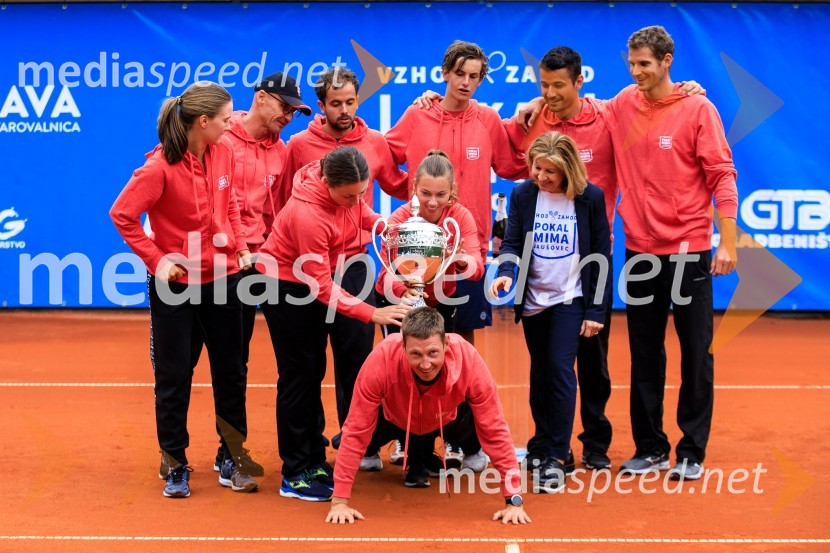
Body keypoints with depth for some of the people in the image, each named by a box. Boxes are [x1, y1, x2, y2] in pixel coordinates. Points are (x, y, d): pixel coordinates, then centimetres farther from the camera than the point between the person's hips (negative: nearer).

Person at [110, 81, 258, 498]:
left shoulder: (223, 152, -3)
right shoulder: (161, 167, -19)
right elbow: (122, 214, -14)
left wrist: (240, 244, 4)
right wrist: (156, 259, -14)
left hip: (222, 277, 5)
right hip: (176, 284, -5)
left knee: (230, 371, 11)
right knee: (174, 377, 5)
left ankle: (232, 459, 24)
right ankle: (175, 467, 17)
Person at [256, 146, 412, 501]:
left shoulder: (347, 185, -16)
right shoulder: (308, 215, -35)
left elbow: (358, 213, 8)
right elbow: (322, 286, -30)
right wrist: (371, 313, -34)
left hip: (317, 285, 7)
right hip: (286, 287, -7)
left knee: (314, 373, 14)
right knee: (298, 376, -3)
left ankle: (314, 462, 24)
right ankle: (295, 475, 5)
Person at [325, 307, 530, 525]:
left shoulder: (468, 360, -38)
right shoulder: (382, 359, -40)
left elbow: (495, 429, -30)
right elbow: (356, 431, -32)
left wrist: (513, 501, -30)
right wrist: (340, 501, -32)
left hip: (447, 422, 2)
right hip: (395, 422, -2)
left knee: (473, 422, -13)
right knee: (370, 429, -16)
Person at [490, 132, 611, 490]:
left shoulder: (590, 198, -9)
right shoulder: (522, 195, -2)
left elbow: (601, 256, -5)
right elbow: (512, 242, -2)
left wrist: (596, 310, -7)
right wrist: (506, 272, -25)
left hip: (570, 298, -3)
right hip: (534, 299, 3)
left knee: (560, 369, -12)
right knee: (540, 373, 13)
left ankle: (556, 457, -8)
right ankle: (542, 444, 26)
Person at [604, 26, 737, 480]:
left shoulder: (697, 109, -7)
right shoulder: (621, 106, 5)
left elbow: (722, 175, -8)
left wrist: (728, 242, -14)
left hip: (689, 249, -4)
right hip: (640, 249, 4)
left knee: (696, 352, 2)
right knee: (645, 355, 10)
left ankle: (692, 452, 12)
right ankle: (650, 448, 20)